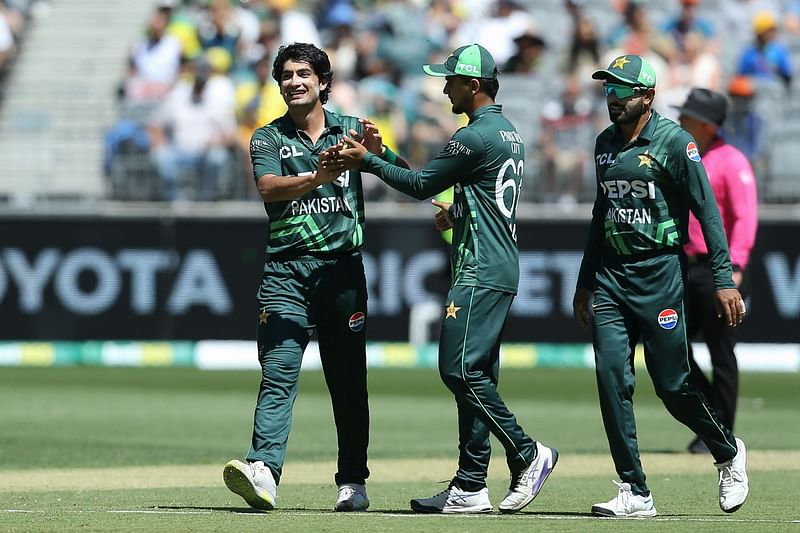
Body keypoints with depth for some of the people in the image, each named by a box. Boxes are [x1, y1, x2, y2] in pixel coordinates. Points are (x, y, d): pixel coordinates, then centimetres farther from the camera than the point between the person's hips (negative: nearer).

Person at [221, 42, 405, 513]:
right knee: (278, 373, -14)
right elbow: (269, 188, -12)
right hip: (286, 269, -1)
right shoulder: (268, 138, 7)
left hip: (342, 266, 1)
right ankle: (263, 472, -26)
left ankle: (353, 482, 11)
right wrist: (316, 178, -31)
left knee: (349, 380, 5)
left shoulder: (351, 130, 10)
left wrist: (374, 150, -27)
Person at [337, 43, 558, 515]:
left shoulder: (476, 137, -14)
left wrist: (366, 161, -2)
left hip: (481, 272, -10)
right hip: (502, 270, 10)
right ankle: (471, 488, 6)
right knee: (476, 376, 8)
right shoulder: (511, 135, 18)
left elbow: (422, 185, -8)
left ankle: (528, 454, -12)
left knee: (461, 369, -13)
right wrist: (458, 213, 16)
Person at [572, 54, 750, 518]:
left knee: (672, 386, -2)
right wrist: (585, 283, 23)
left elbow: (707, 212, -11)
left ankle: (728, 453, 25)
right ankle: (635, 494, -1)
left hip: (660, 275, -6)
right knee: (612, 382, -5)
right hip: (611, 277, 6)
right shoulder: (605, 144, 12)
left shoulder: (673, 141, -8)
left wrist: (724, 280, -17)